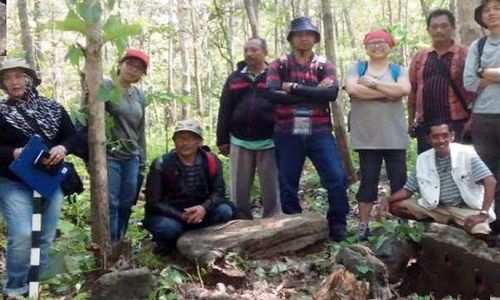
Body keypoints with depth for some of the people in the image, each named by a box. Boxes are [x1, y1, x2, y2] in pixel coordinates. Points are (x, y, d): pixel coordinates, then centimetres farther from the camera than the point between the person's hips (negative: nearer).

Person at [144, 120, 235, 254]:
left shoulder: (210, 161, -7)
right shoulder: (161, 165, -15)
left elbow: (219, 191, -10)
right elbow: (153, 203, -15)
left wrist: (204, 208, -32)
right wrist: (181, 216, -27)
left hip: (199, 213, 3)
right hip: (170, 216, -2)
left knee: (225, 210, -23)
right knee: (170, 228, -36)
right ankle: (166, 247, 2)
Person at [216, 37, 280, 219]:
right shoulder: (235, 78, 11)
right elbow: (225, 111, 10)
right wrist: (222, 140, 6)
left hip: (268, 142, -3)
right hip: (240, 142, 3)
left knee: (271, 188, 4)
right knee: (239, 189, 7)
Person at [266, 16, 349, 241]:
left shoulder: (324, 65, 8)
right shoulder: (279, 65, 5)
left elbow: (331, 93, -11)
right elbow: (273, 94, -14)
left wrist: (294, 88, -14)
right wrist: (313, 93, -14)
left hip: (319, 132, 0)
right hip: (287, 134, 0)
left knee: (337, 179, -8)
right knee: (287, 185, 7)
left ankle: (337, 226, 10)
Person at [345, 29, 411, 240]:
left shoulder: (398, 70, 9)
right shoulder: (357, 68, 8)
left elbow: (404, 89, -13)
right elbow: (352, 89, -13)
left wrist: (372, 83, -11)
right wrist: (388, 92, -10)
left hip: (394, 137, 1)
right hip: (367, 138, -1)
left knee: (399, 181, 5)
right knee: (368, 180, 4)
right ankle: (363, 224, 14)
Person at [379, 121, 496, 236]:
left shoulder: (466, 153, -13)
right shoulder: (422, 159, -1)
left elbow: (490, 181, -18)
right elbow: (408, 189, 4)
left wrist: (483, 214, -28)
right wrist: (388, 199, -15)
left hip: (466, 208, -4)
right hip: (436, 208, 4)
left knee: (480, 232, -34)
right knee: (395, 206, -10)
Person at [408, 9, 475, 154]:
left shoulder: (465, 55, 0)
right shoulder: (419, 57, 12)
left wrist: (472, 121, -12)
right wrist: (411, 121, 8)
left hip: (457, 124, -3)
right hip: (425, 125, 4)